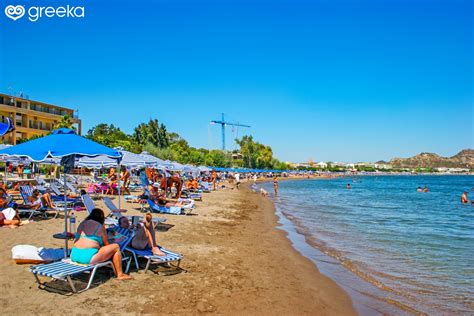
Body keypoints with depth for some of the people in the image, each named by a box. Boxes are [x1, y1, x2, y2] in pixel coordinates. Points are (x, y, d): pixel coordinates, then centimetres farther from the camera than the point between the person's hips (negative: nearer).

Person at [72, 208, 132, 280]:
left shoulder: (82, 224, 17)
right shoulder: (100, 226, 0)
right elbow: (106, 244, 9)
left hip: (74, 255, 8)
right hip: (88, 257, -8)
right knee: (116, 247, 5)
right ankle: (120, 275, 9)